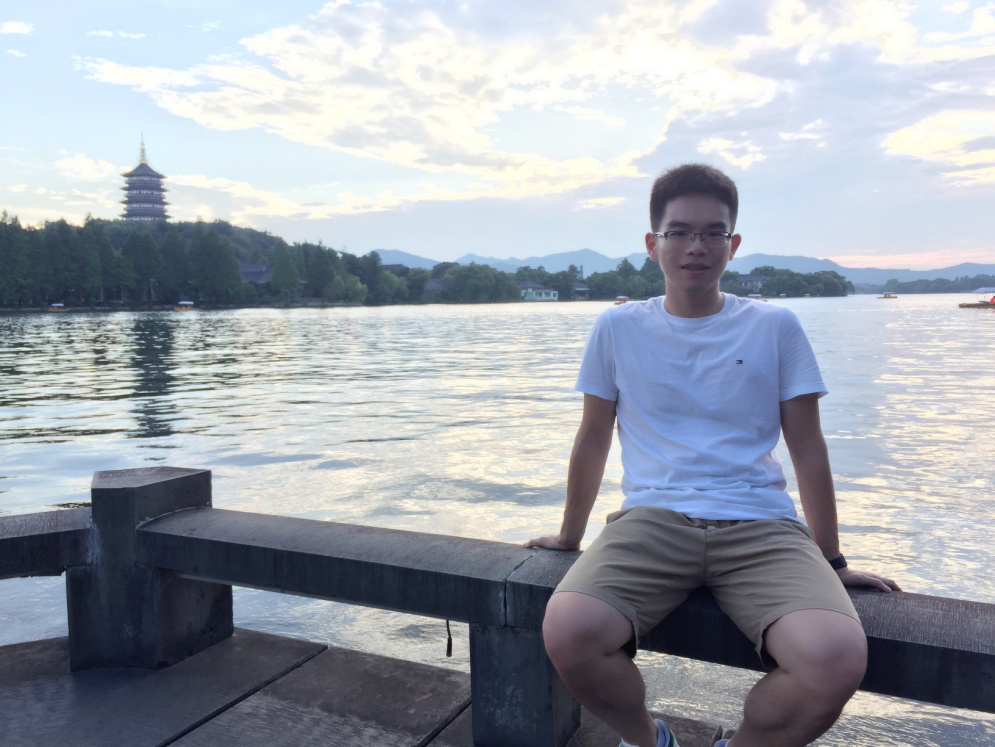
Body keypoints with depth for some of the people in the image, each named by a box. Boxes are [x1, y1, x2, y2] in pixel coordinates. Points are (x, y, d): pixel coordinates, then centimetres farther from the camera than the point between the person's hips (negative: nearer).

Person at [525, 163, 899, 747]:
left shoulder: (776, 327, 6)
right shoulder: (618, 328, 7)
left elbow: (807, 447, 10)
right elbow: (593, 440, 14)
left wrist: (832, 561, 12)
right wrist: (570, 538, 21)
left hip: (761, 526, 1)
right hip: (653, 520, 0)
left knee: (837, 661, -29)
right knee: (567, 632, -29)